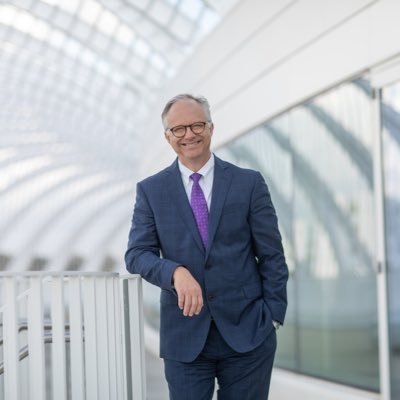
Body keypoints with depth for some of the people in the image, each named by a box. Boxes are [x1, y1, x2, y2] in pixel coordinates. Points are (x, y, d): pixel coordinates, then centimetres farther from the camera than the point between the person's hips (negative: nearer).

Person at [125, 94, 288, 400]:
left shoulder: (249, 183, 2)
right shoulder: (151, 190, 5)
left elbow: (272, 256, 3)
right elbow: (137, 254, -2)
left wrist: (273, 316, -3)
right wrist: (176, 272, -21)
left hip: (247, 332, 0)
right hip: (184, 337, 1)